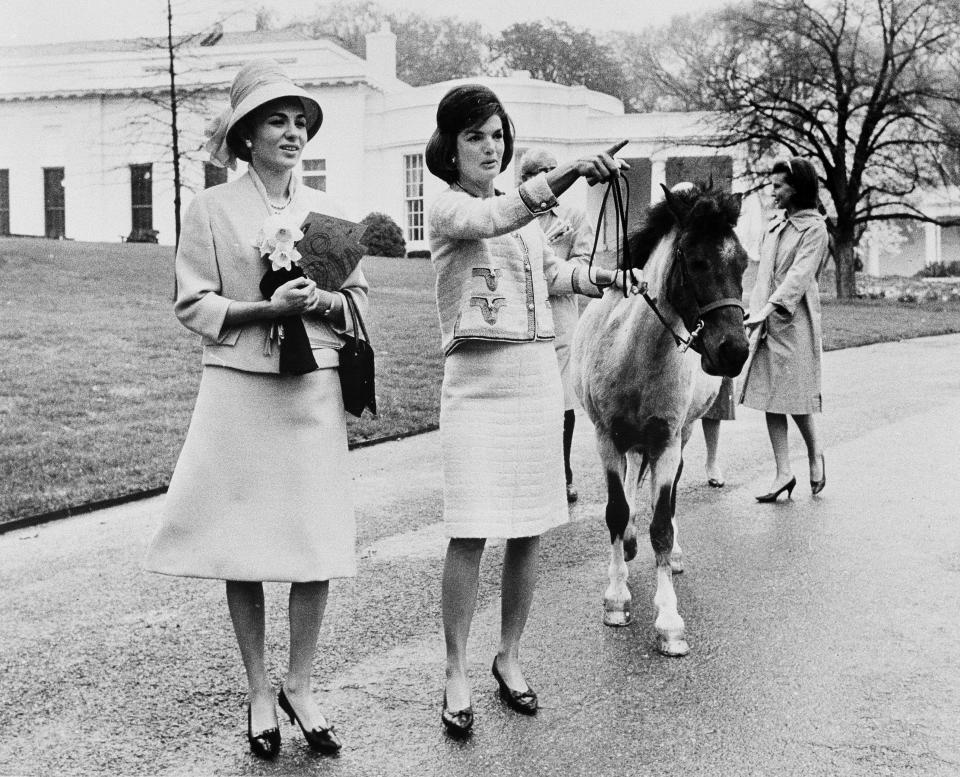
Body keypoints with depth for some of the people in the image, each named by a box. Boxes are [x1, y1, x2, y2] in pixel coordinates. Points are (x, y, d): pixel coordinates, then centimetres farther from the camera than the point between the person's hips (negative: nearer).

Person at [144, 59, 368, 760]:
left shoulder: (327, 210, 10)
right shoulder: (212, 208, 1)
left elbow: (359, 299, 13)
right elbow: (194, 306, -2)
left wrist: (321, 302, -9)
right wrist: (268, 308, -16)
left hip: (315, 390, 3)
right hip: (239, 388, -2)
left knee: (318, 547, 1)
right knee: (242, 548, 3)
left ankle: (300, 686, 18)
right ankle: (259, 693, 19)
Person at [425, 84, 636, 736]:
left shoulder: (523, 206, 16)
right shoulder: (450, 208, -4)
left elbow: (552, 272, 30)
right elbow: (493, 221, -27)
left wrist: (600, 278, 10)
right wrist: (565, 176, -41)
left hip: (539, 373, 6)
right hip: (478, 379, -6)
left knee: (530, 529, 8)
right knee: (471, 532, -8)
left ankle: (509, 658, 23)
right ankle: (457, 676, 2)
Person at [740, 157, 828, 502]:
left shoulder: (814, 227, -6)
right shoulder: (775, 225, 15)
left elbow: (799, 275, -17)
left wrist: (767, 310, -27)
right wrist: (757, 313, 6)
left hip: (795, 320, -7)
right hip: (766, 319, 7)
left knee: (795, 393, -2)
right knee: (770, 396, 3)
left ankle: (815, 454, 24)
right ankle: (783, 473, 7)